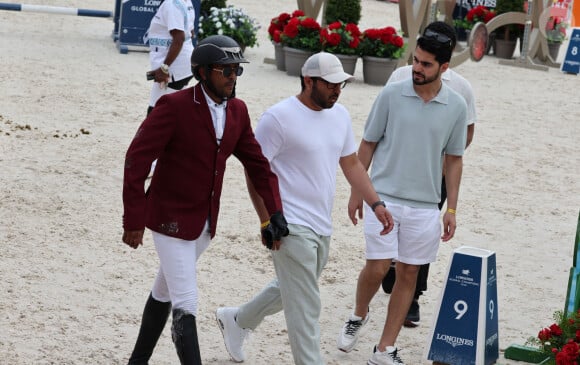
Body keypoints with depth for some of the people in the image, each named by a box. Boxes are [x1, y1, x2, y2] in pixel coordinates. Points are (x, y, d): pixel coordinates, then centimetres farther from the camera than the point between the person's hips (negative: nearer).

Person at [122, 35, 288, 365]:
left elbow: (257, 162, 9)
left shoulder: (238, 111, 1)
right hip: (172, 220, -7)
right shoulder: (174, 106, -20)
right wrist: (134, 222, -21)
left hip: (206, 222, 7)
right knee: (186, 306, -9)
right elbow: (136, 161, -20)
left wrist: (275, 211, -3)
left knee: (165, 293, 20)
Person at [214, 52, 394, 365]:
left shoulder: (340, 115, 8)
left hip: (322, 227, 8)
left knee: (288, 290, 23)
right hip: (292, 227, -8)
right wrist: (267, 222, -16)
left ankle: (236, 321, 45)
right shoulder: (279, 117, -14)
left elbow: (351, 164, 17)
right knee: (305, 307, -7)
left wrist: (376, 204, 8)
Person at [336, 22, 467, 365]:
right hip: (384, 197, -2)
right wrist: (357, 192, 4)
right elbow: (368, 144, 4)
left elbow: (454, 160, 8)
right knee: (377, 267, -9)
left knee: (409, 274, 5)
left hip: (425, 205, 2)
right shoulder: (391, 94, -5)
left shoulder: (457, 106, -1)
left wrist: (452, 209, 5)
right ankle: (359, 316, 23)